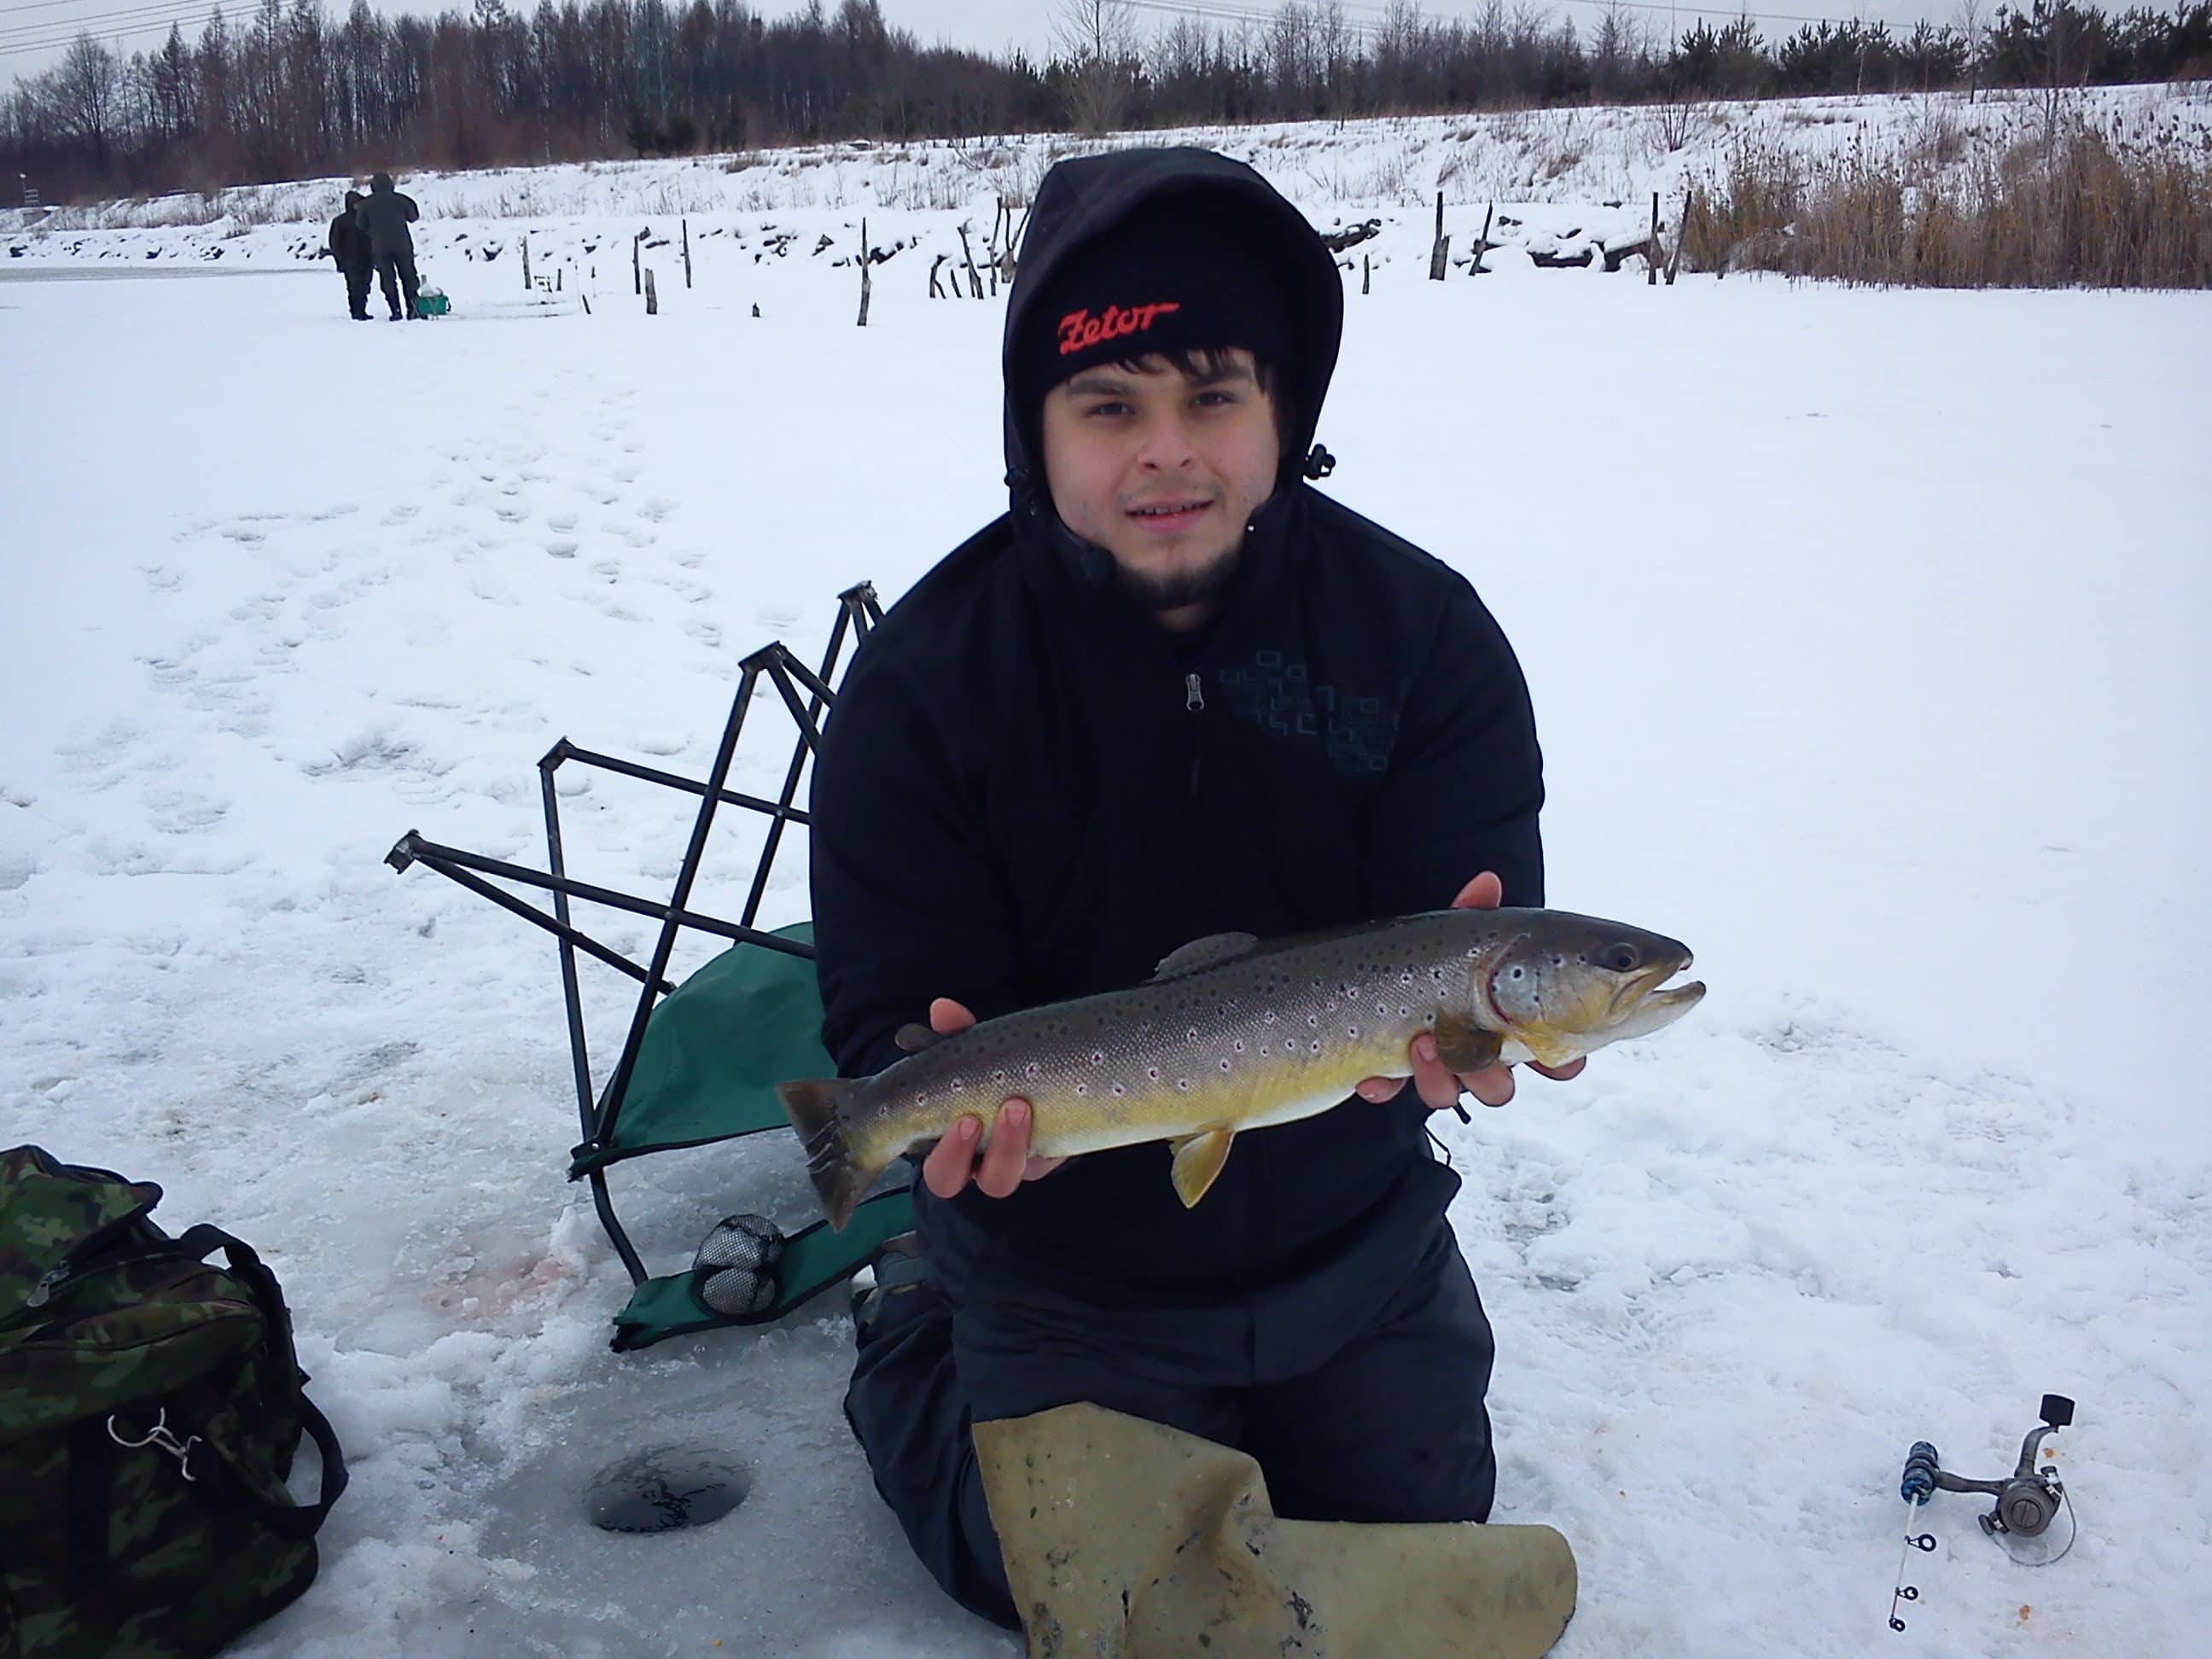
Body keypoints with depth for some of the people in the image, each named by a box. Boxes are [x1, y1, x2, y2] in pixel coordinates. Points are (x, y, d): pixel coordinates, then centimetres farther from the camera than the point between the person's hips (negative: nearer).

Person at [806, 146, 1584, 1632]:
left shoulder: (1423, 629, -15)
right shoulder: (924, 679, -19)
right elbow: (889, 1013, -19)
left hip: (1352, 1244, 3)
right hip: (1063, 1268, -2)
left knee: (1421, 1550, 20)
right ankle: (910, 1345, 36)